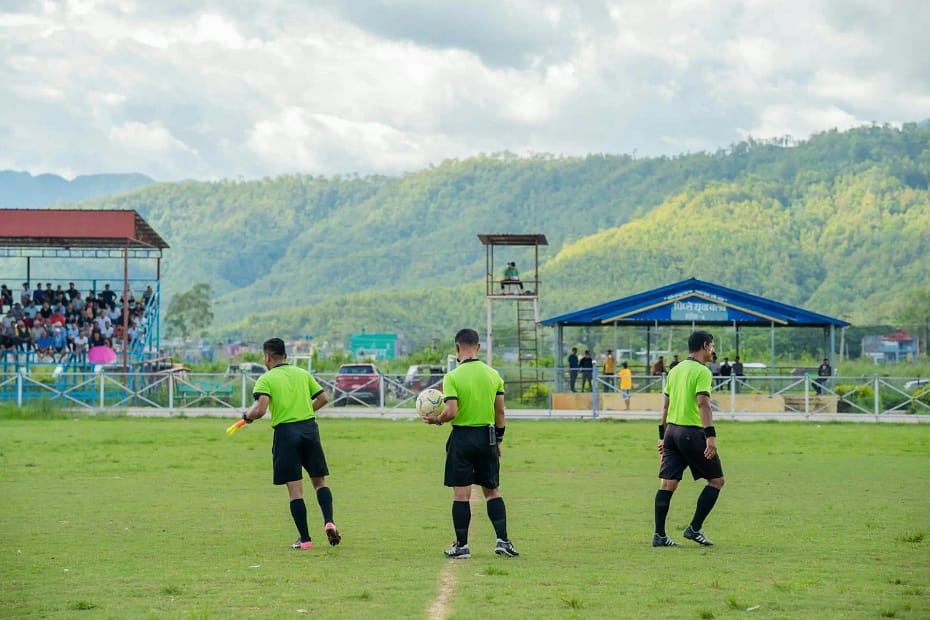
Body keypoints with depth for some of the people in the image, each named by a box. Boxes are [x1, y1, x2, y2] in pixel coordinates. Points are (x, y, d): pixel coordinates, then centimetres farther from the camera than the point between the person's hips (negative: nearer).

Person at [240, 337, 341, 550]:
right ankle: (329, 522, -9)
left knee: (295, 489, -1)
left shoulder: (266, 379, -2)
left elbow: (260, 409, -16)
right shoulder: (303, 374, 12)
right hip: (309, 427, 3)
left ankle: (305, 539, -2)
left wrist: (247, 416, 4)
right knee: (319, 481, 13)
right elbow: (323, 398, 13)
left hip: (285, 432, -3)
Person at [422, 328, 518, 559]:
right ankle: (502, 540, 4)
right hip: (487, 436, 4)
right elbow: (500, 412, 6)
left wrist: (436, 419, 2)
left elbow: (451, 412, -18)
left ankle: (461, 545, 5)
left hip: (462, 437, -4)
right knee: (492, 491, 12)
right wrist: (498, 440, 16)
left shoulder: (452, 377, -11)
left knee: (461, 494, 2)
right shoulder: (493, 375, 3)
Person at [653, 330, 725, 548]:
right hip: (692, 432, -8)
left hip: (671, 430, 8)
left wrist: (663, 435, 23)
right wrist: (711, 435, -27)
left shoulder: (675, 370, 14)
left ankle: (659, 534, 3)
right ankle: (695, 528, 2)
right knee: (716, 480, 6)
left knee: (667, 484, 6)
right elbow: (703, 404, -21)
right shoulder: (702, 372, -10)